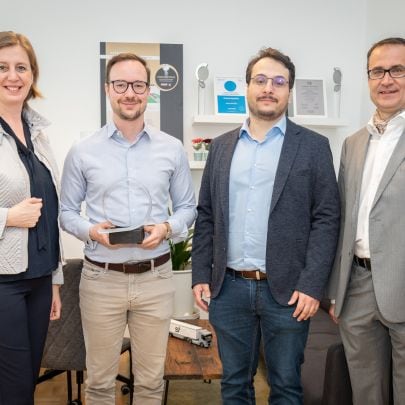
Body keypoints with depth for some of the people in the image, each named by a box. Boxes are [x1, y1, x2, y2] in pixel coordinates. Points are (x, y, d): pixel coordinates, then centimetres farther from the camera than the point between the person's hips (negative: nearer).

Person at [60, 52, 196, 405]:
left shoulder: (172, 149, 3)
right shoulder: (82, 152, 1)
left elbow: (188, 207, 8)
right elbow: (67, 211, 6)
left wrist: (167, 228, -12)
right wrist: (91, 231, -14)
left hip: (155, 277, 1)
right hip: (101, 278, 0)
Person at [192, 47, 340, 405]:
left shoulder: (313, 146, -1)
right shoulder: (221, 147, 8)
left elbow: (326, 218, -5)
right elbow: (206, 215, 9)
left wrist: (311, 285, -12)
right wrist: (201, 276, 3)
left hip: (288, 290, -2)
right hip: (228, 288, 3)